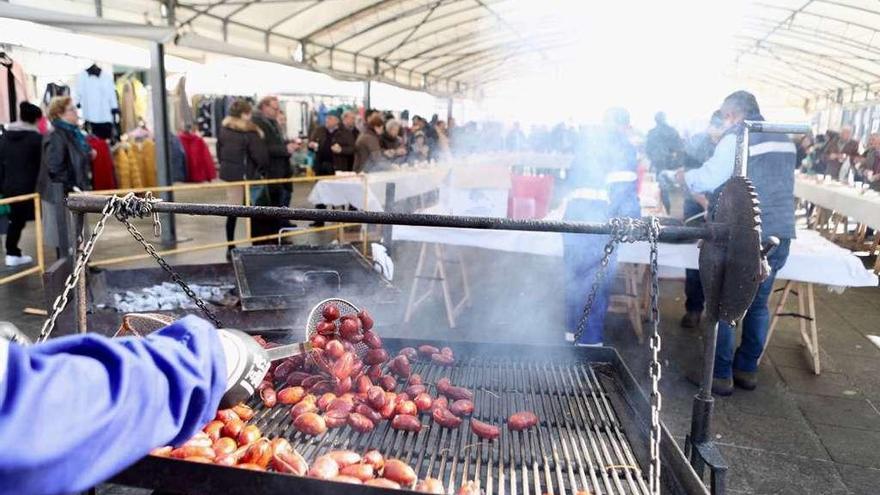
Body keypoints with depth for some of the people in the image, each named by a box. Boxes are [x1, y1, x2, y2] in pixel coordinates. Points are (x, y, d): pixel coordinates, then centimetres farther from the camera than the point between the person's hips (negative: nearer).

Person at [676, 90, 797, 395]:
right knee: (758, 304, 14)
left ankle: (720, 374, 6)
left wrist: (684, 177, 8)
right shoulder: (783, 138, 15)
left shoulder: (737, 137, -7)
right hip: (781, 233, 7)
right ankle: (747, 369, 22)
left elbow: (710, 178, -11)